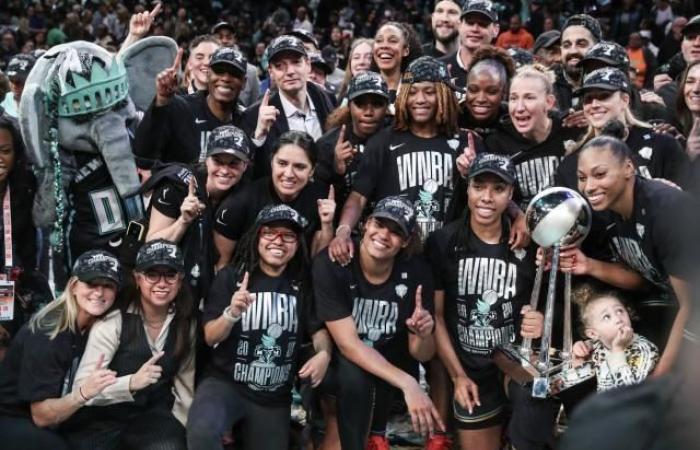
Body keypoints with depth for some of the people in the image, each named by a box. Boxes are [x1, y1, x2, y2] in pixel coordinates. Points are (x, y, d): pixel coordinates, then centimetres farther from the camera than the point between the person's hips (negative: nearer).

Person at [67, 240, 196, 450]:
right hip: (103, 416, -3)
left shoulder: (185, 323, -1)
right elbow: (82, 388, -21)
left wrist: (185, 424, 7)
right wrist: (131, 383, -35)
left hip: (152, 412, 3)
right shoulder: (113, 321, -16)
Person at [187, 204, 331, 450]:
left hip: (275, 398, 4)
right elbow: (211, 337, -9)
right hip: (225, 383, -4)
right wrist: (231, 314, -29)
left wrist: (324, 353, -17)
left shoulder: (303, 284, 1)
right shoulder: (231, 277, -7)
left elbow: (319, 329, 5)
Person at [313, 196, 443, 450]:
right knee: (355, 378, -33)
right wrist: (407, 384, -38)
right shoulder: (330, 264, -26)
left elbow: (422, 355, -10)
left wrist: (424, 335, -34)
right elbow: (348, 343, -28)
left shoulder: (416, 273, -17)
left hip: (385, 361, 5)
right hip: (334, 360, -5)